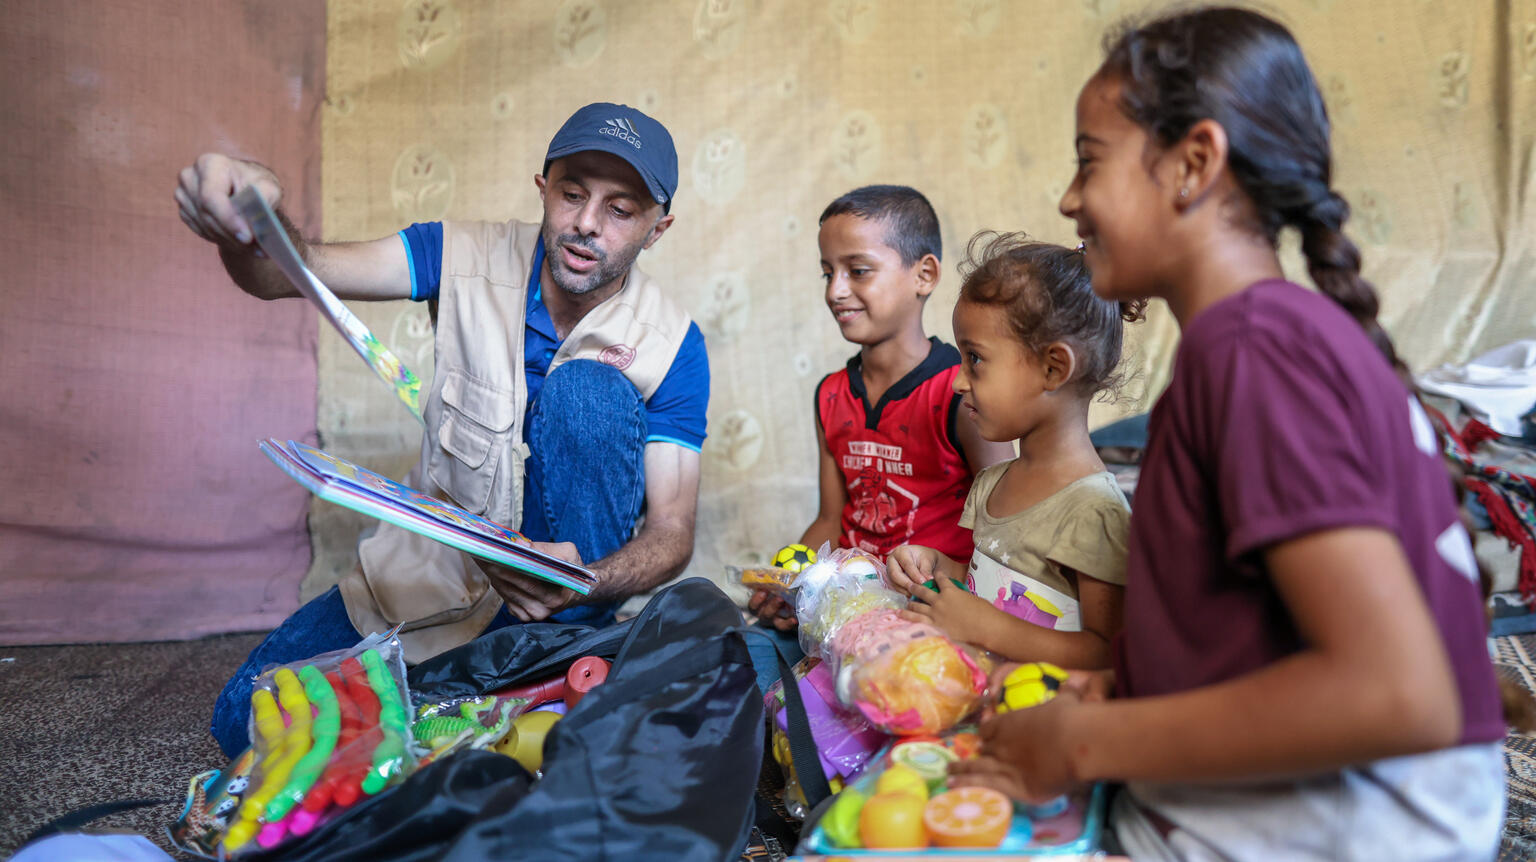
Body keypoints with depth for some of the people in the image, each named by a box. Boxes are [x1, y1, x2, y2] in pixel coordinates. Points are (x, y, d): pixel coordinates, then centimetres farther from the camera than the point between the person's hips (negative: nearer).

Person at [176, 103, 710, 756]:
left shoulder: (672, 344, -13)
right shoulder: (471, 256, -9)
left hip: (557, 573, -1)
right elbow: (291, 272, -19)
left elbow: (672, 530, -16)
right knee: (247, 719, -13)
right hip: (433, 560, 2)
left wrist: (584, 584, -37)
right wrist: (248, 224, -43)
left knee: (589, 391, -27)